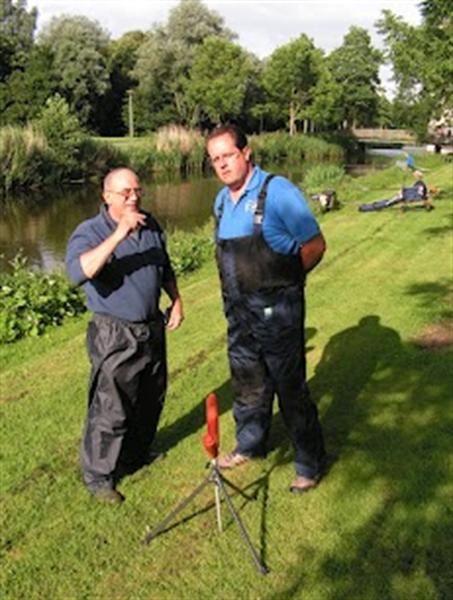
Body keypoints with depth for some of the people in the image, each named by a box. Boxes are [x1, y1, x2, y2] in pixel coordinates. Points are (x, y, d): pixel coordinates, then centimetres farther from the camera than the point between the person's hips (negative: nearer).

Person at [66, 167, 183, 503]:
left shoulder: (151, 225, 4)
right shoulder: (90, 232, -15)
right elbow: (78, 272, -36)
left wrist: (176, 300, 12)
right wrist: (119, 234, -39)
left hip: (152, 329, 7)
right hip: (115, 336, -6)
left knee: (151, 400, 19)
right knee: (111, 410, -1)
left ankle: (136, 455, 41)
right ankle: (98, 475, 17)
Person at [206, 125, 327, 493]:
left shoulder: (278, 192, -14)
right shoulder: (222, 201, 9)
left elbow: (315, 245, -13)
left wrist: (282, 283, -5)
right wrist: (240, 287, 9)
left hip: (276, 309, -7)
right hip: (238, 310, 7)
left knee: (291, 388, 2)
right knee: (247, 384, 20)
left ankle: (310, 465, 18)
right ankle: (250, 446, 41)